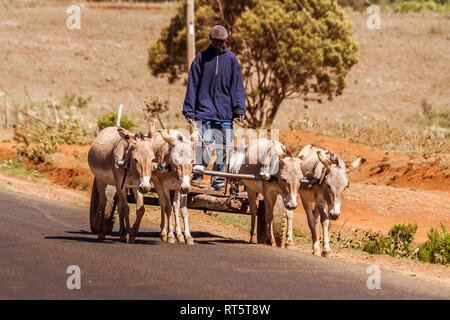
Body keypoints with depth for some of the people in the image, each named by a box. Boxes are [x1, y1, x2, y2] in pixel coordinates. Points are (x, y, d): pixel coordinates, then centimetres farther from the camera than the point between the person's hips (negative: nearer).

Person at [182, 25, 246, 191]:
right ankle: (198, 172, -17)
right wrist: (189, 111, 1)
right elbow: (192, 85, 6)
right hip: (204, 109, -2)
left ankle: (218, 180, 10)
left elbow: (237, 86, 8)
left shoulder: (231, 59, 7)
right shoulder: (201, 58, 5)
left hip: (225, 112, 2)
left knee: (224, 146, 2)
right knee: (204, 142, -19)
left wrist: (240, 109, -2)